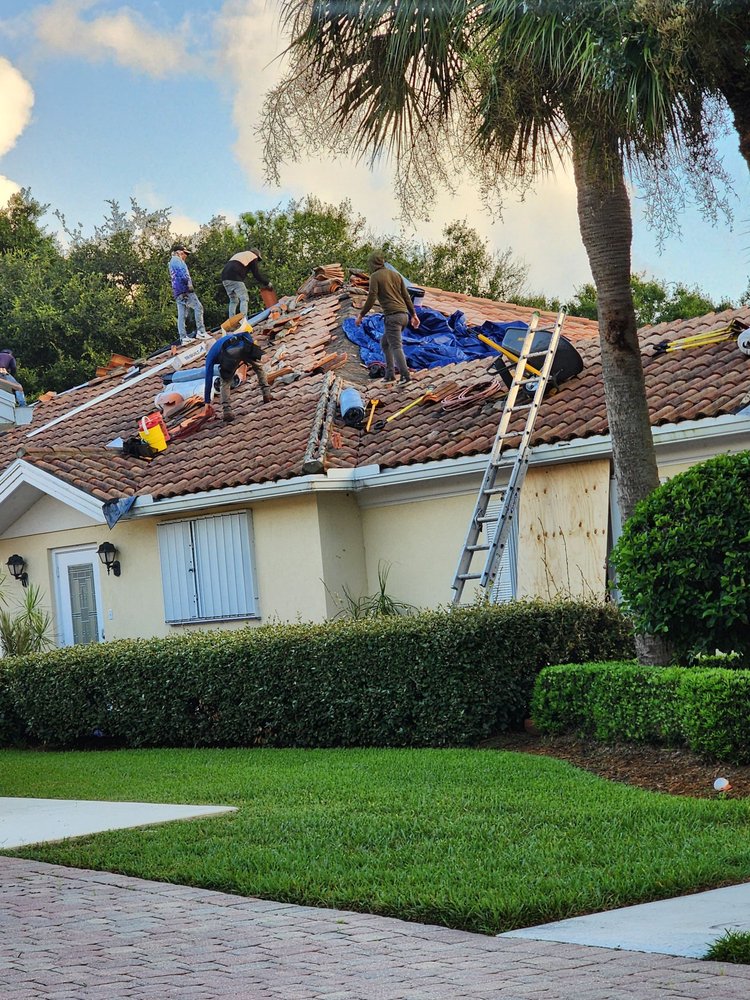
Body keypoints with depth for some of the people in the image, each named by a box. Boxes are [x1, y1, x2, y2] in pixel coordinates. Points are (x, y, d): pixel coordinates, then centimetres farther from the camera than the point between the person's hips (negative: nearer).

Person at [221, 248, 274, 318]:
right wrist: (267, 283, 16)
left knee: (233, 301, 16)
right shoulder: (253, 257, 11)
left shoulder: (238, 255, 35)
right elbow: (256, 273, 5)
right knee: (244, 299, -8)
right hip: (234, 278, -8)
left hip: (225, 278, 8)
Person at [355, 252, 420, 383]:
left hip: (392, 316, -8)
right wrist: (413, 315, 19)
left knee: (396, 347, -10)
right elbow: (406, 296, 17)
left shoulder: (375, 276, -2)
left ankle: (406, 376, -21)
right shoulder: (395, 274, 18)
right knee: (385, 342, 20)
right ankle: (390, 373, 14)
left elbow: (371, 298, -9)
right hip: (404, 314, 8)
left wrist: (361, 315, -1)